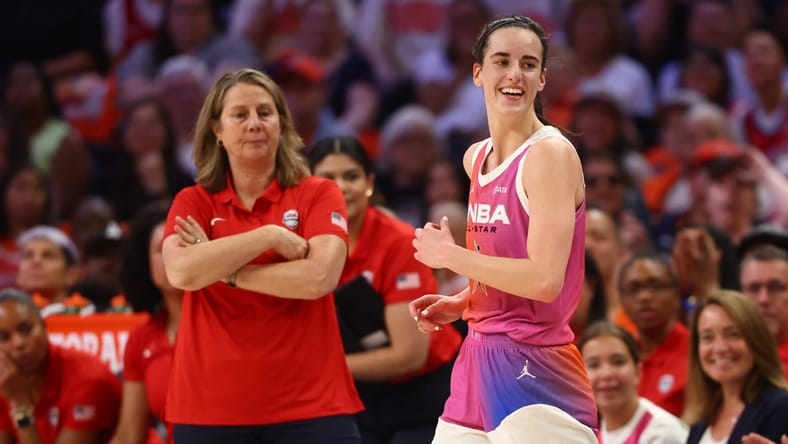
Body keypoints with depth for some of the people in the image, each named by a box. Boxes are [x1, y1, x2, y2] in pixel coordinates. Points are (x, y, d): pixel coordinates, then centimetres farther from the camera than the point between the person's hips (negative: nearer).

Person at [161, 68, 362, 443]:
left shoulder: (319, 195, 5)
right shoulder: (193, 203, 9)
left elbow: (319, 277, -12)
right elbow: (180, 272, -11)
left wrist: (226, 271, -8)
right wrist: (269, 236, -12)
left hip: (311, 403, -1)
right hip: (211, 409, 1)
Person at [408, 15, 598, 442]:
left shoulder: (552, 153, -12)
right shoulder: (476, 158, 13)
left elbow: (544, 280, -21)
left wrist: (450, 255, -12)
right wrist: (460, 304, 11)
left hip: (534, 371, -8)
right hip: (478, 358, 8)